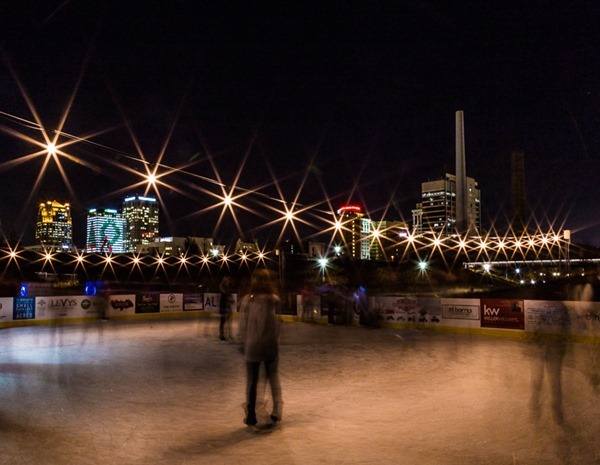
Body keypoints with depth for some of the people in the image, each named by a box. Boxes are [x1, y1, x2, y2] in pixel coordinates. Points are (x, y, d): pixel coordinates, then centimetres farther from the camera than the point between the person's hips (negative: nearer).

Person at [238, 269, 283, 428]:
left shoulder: (247, 300, -8)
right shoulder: (275, 300, -6)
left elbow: (243, 324, -3)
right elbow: (277, 323, -1)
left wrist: (243, 343, 7)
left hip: (252, 345, 0)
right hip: (271, 345, 1)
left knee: (252, 381, 10)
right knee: (274, 378, 13)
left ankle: (251, 416, 18)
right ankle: (276, 413, 11)